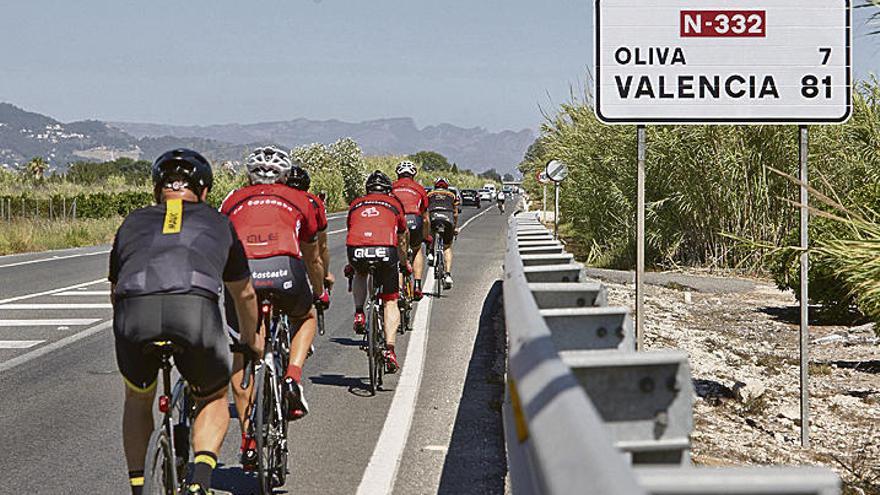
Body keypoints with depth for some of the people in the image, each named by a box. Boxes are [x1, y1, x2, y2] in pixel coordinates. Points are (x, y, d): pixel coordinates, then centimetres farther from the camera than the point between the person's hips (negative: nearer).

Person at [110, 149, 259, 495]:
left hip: (133, 311, 1)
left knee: (138, 400, 30)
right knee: (214, 400, 25)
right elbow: (244, 294, 45)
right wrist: (250, 341, 62)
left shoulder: (133, 223, 33)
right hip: (196, 310, -1)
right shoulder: (217, 223, 31)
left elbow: (115, 292, 46)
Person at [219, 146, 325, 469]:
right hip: (285, 269, 0)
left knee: (241, 360, 15)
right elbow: (313, 258, 40)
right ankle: (293, 378, 9)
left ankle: (249, 442, 8)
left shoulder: (234, 200, 30)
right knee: (306, 317, 33)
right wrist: (319, 292, 57)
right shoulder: (298, 200, 29)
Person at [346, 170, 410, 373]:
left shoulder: (356, 204, 29)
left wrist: (351, 264, 57)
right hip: (385, 250, -1)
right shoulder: (394, 204, 26)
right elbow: (402, 239, 38)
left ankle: (359, 314, 19)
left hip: (357, 250, 1)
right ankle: (389, 348, -3)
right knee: (391, 302, 13)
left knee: (360, 274, 38)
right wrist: (405, 264, 55)